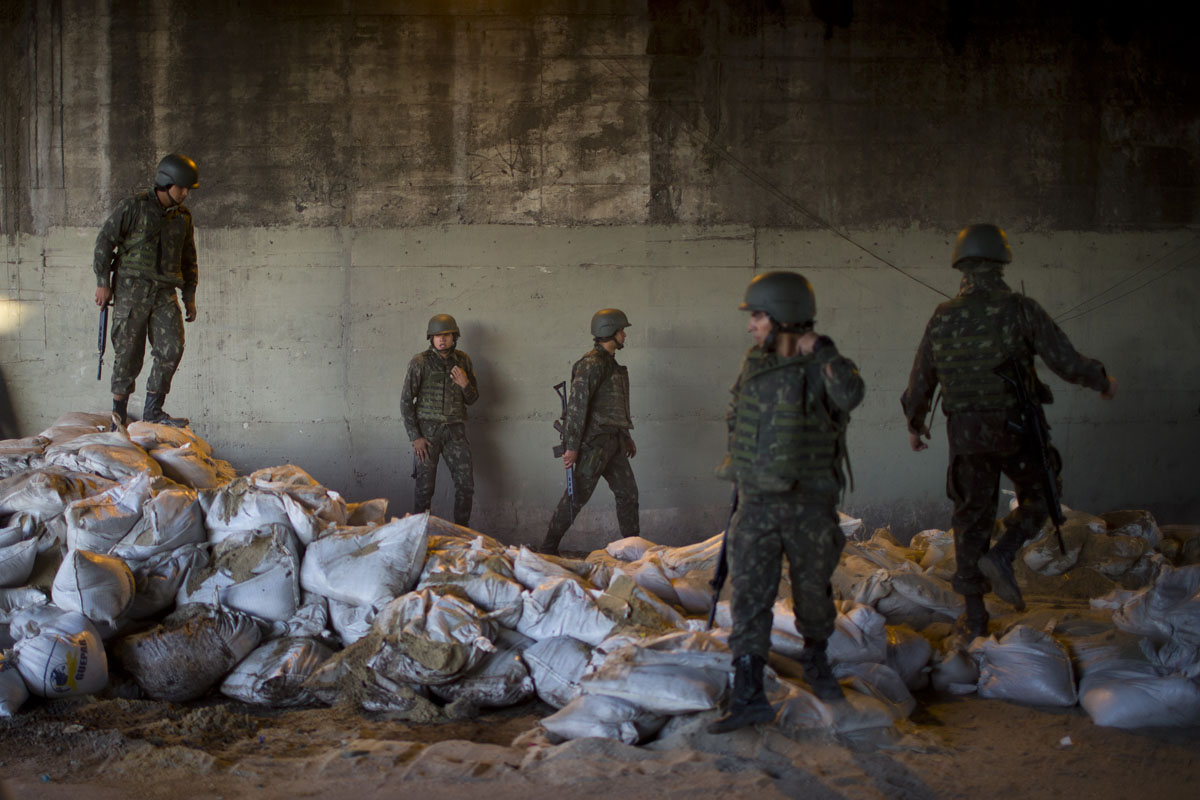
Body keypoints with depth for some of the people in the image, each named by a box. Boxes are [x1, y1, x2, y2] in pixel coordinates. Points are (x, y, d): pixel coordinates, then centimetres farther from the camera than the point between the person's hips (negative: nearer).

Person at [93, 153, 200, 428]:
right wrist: (103, 282, -7)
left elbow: (189, 259, 21)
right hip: (131, 289, -4)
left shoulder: (183, 217, 12)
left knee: (172, 347, -11)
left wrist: (190, 296, 17)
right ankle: (119, 414, 11)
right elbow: (105, 241, -3)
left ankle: (153, 410, -2)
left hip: (164, 292, 4)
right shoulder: (133, 207, -3)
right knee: (128, 353, -1)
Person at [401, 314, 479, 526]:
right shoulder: (420, 362, -6)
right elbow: (406, 400, -5)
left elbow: (472, 399, 12)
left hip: (455, 430, 3)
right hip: (427, 430, -3)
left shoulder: (463, 360, 5)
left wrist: (465, 385, -11)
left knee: (466, 485, 1)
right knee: (425, 486, -2)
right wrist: (415, 437, -10)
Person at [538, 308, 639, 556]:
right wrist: (572, 447, -24)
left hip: (612, 442, 9)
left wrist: (626, 436, 27)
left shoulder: (610, 363, 16)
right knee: (578, 495, -5)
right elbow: (576, 405, -21)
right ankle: (548, 547, 3)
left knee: (627, 492, 10)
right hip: (594, 441, -9)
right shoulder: (592, 363, -15)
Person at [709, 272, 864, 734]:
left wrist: (819, 349, -24)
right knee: (749, 595, -4)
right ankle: (749, 695, -3)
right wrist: (739, 471, 23)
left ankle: (815, 659, 40)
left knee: (812, 589, 13)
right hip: (757, 501, 3)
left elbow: (849, 396, -35)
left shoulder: (825, 368, -10)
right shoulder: (753, 365, 5)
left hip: (810, 504, -3)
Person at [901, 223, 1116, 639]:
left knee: (972, 516, 11)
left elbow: (920, 381, 9)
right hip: (1016, 427, -3)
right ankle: (1001, 556, -6)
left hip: (966, 433, 3)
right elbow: (1066, 361, -7)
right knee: (1039, 496, 20)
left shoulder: (943, 317, 2)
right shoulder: (1020, 309, -8)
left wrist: (915, 424, 26)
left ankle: (974, 616, 14)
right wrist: (1103, 381, 13)